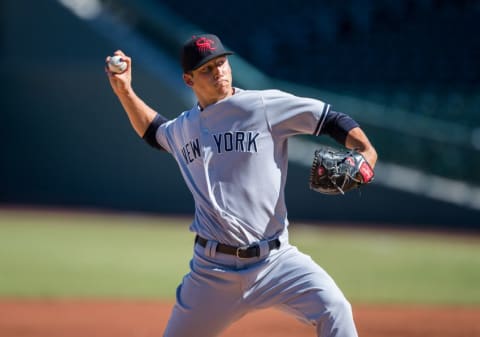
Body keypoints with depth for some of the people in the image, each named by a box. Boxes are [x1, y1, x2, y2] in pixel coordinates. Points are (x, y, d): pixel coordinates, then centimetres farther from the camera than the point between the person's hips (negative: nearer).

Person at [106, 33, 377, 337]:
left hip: (274, 260, -4)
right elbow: (154, 132, 37)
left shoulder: (264, 106, -3)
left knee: (333, 309, -27)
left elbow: (331, 119, -6)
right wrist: (124, 90, 26)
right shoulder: (183, 127, 13)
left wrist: (364, 150, -24)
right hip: (212, 269, 4)